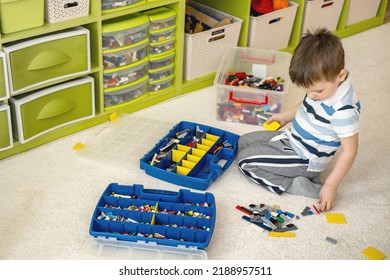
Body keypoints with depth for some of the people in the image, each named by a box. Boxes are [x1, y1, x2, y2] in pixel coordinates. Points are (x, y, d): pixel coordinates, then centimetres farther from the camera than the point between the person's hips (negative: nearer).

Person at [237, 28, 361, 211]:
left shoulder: (343, 111, -33)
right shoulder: (322, 83, -8)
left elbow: (349, 151, -25)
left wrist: (331, 186, -23)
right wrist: (285, 117, 12)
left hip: (304, 159, -10)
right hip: (292, 139, 10)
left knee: (245, 160, -10)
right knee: (243, 142, 16)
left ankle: (298, 185, -9)